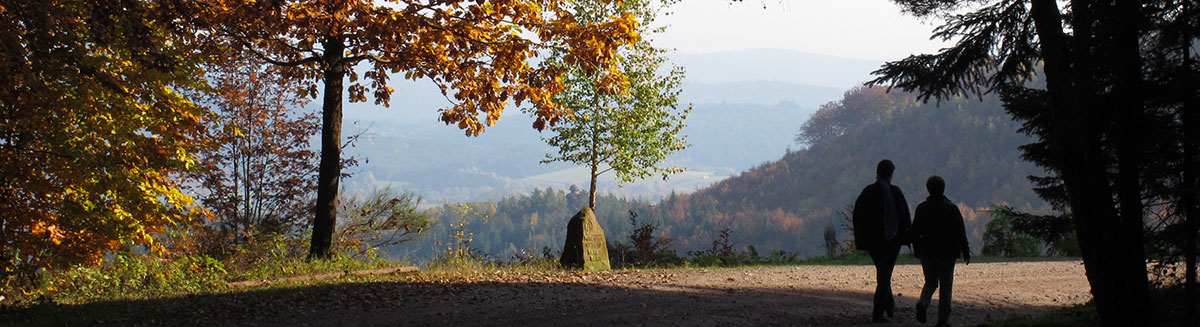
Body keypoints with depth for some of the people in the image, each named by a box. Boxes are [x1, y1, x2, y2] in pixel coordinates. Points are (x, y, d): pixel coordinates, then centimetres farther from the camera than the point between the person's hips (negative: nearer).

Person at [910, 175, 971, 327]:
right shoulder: (951, 208, -5)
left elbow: (915, 232, 4)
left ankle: (923, 303, -15)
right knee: (946, 286, 6)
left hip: (927, 252, 2)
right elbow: (960, 233, -5)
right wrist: (966, 252, 1)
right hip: (947, 253, -2)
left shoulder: (921, 208, 0)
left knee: (930, 283, 15)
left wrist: (917, 251, 14)